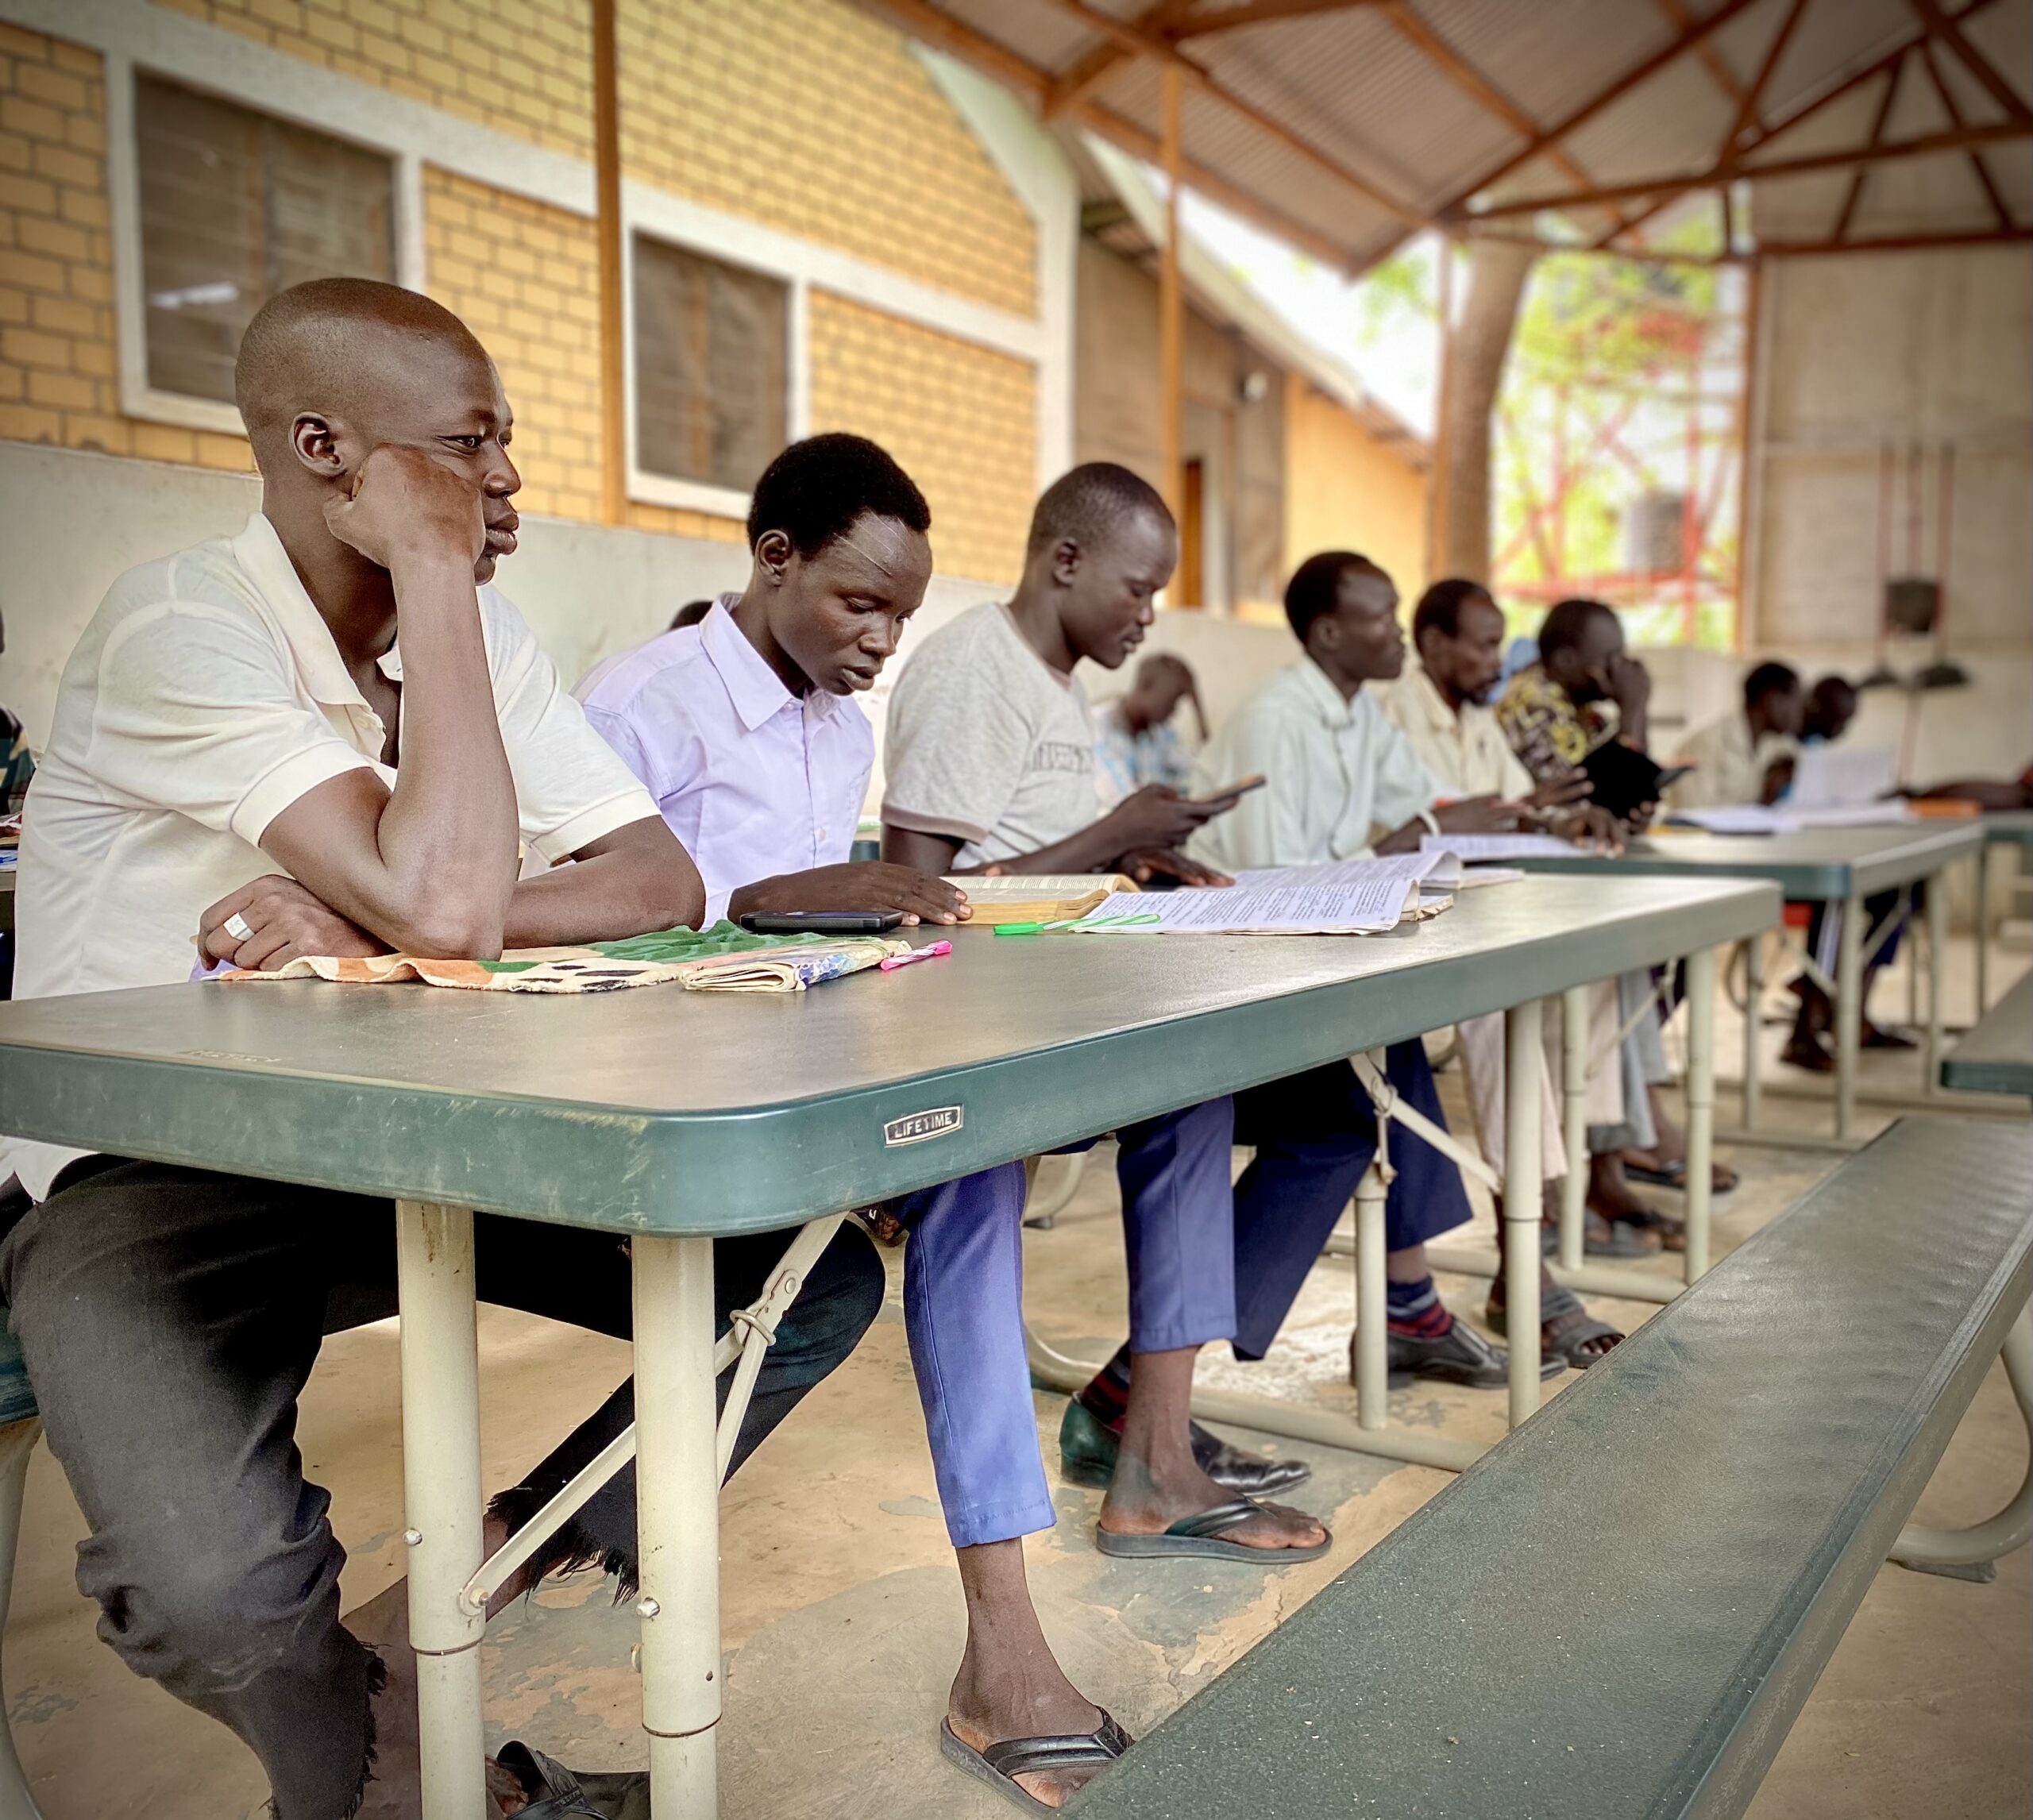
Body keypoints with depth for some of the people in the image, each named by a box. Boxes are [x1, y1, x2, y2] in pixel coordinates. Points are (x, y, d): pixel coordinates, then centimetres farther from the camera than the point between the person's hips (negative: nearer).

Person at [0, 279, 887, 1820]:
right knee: (213, 1590, -33)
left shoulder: (482, 636, 3)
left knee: (816, 1285, -7)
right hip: (146, 1173, -5)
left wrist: (377, 931, -21)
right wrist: (432, 574, -23)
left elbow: (664, 883, -6)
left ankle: (432, 1623, 2)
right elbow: (446, 904, -32)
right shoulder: (183, 628, -19)